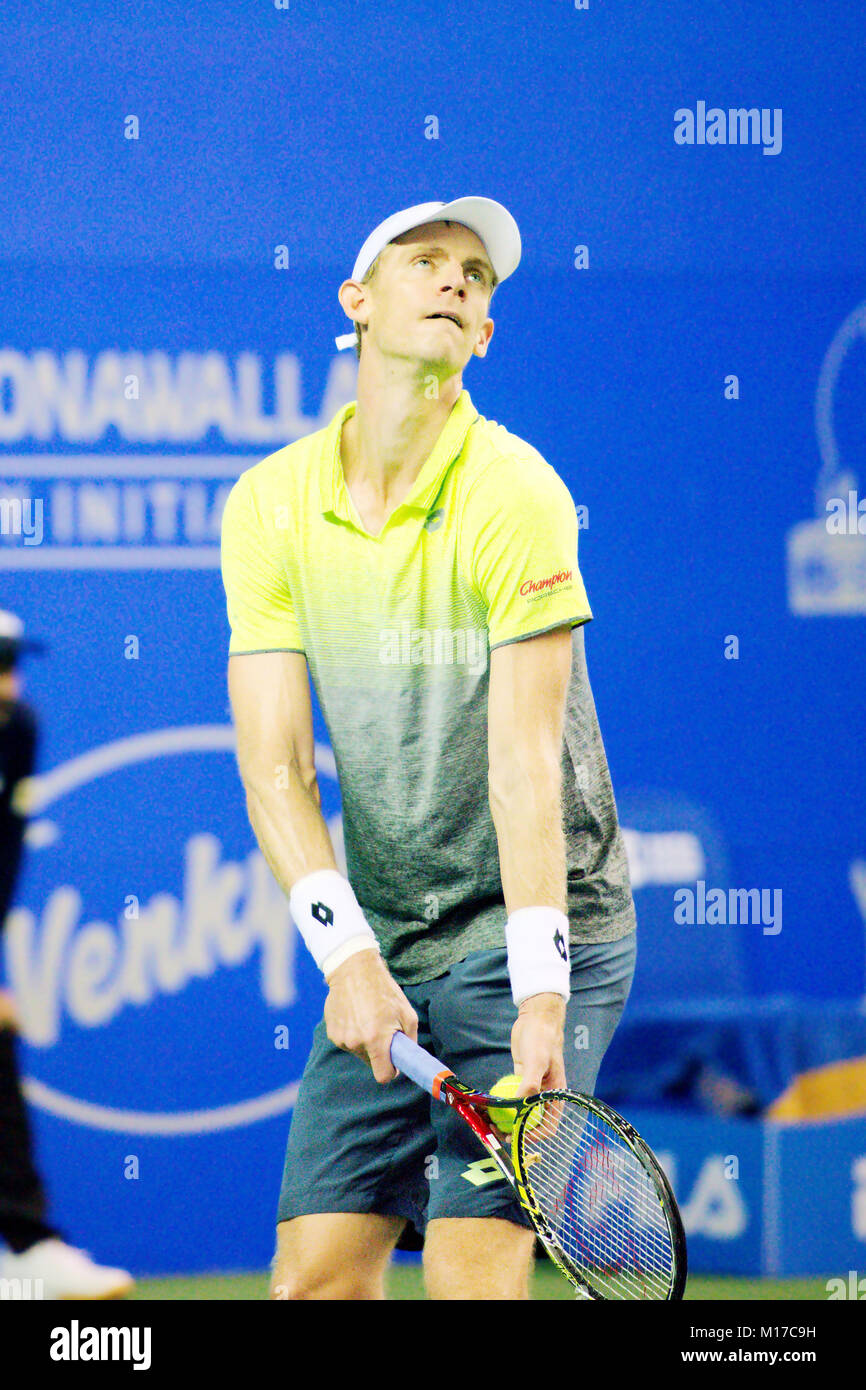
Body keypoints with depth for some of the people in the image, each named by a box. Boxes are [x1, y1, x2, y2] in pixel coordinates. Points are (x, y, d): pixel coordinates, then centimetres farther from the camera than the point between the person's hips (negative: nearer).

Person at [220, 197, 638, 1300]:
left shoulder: (514, 495, -13)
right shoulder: (269, 506, 1)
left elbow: (527, 762, -19)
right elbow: (272, 763, -5)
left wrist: (541, 1000, -25)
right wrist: (346, 954, -18)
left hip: (537, 930, -5)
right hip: (380, 954, 5)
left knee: (474, 1275, -14)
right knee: (313, 1279, 1)